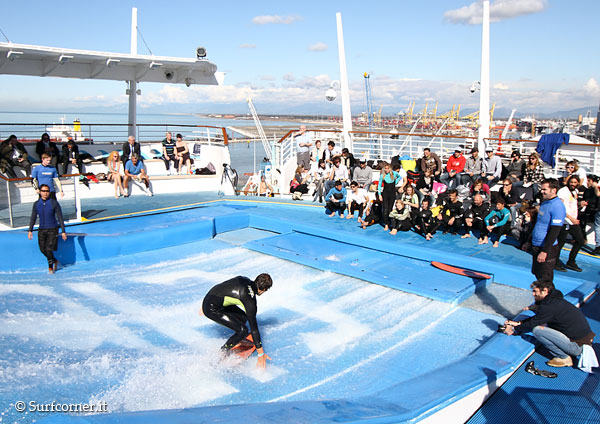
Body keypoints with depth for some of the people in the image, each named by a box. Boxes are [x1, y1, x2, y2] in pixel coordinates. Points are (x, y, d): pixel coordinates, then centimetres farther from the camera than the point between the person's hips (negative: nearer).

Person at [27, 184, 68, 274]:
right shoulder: (36, 204, 3)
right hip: (41, 229, 4)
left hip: (52, 229, -4)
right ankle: (55, 261, 29)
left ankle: (50, 268, 6)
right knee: (43, 250, 4)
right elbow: (33, 218, 10)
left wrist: (63, 231, -8)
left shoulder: (54, 203, -7)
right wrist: (30, 230, 2)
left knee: (48, 249, -12)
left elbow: (60, 218, -5)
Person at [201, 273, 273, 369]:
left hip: (208, 297, 9)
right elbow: (253, 327, -17)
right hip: (212, 309, -9)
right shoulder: (250, 300, -20)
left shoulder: (244, 279, 2)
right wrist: (261, 354, -12)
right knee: (242, 330, -8)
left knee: (243, 317, 15)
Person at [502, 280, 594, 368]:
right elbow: (537, 318, 20)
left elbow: (532, 324, -9)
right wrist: (519, 323, 16)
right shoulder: (557, 300, 9)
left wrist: (513, 330, 5)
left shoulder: (549, 306, -19)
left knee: (537, 330, -16)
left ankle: (564, 358, -3)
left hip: (577, 346, -9)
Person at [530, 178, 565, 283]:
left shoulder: (557, 206, -17)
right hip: (536, 246, 9)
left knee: (545, 279, 0)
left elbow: (555, 231, -21)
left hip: (547, 248, -9)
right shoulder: (544, 202, 11)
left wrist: (544, 251, -22)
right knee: (536, 273, 17)